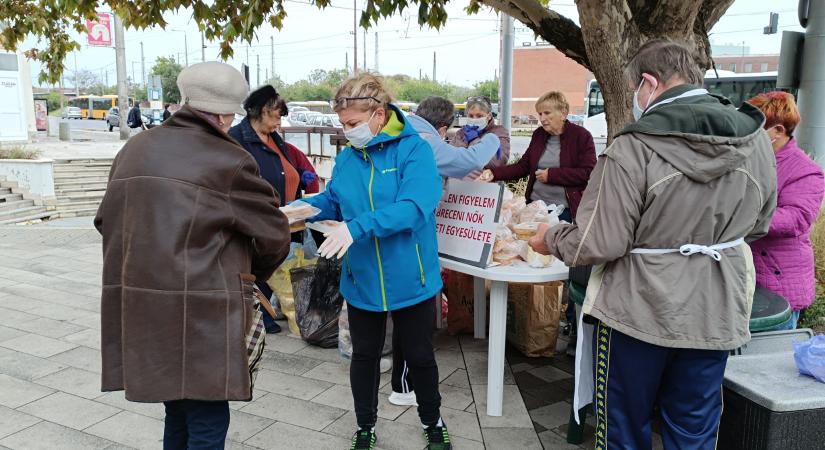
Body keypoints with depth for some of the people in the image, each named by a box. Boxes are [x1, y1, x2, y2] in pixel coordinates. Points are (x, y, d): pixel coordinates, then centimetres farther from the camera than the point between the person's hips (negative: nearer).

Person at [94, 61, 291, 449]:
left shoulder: (135, 149, 12)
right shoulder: (229, 161, -8)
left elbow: (106, 220, 19)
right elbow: (273, 233, 0)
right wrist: (256, 271, 19)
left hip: (136, 308, 7)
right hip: (199, 312, -7)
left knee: (179, 413, 22)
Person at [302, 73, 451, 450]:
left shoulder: (415, 150, -16)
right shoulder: (346, 158, 1)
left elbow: (413, 208, -29)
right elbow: (332, 201, 9)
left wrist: (357, 228, -38)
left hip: (410, 279, -4)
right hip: (361, 280, 4)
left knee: (419, 356, 15)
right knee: (364, 355, 18)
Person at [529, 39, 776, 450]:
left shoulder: (634, 147, -21)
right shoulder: (756, 138, -4)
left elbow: (599, 243, -20)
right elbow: (757, 224, 10)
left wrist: (551, 239, 0)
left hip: (639, 311, -5)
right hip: (715, 311, 5)